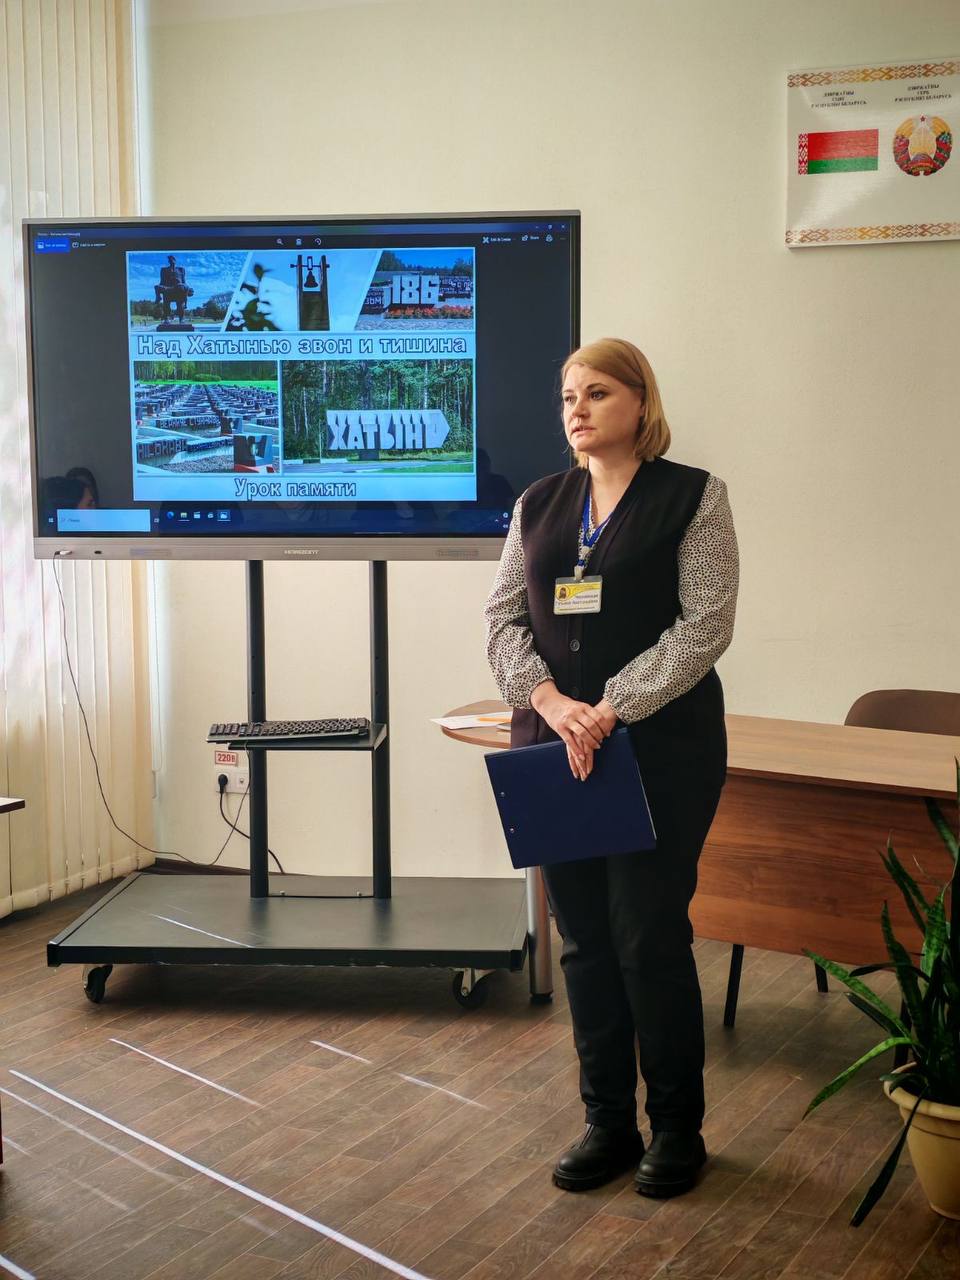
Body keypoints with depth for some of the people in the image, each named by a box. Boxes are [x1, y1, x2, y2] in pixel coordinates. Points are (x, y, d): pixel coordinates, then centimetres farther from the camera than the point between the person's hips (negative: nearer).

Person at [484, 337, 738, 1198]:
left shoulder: (693, 496, -2)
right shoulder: (539, 504, 11)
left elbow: (706, 623, -10)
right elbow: (503, 617, 5)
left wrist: (613, 709, -18)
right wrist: (550, 702, -13)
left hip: (662, 745, -4)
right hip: (556, 748, 5)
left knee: (649, 937, 1)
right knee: (584, 941, 10)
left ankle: (677, 1128, 22)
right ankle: (608, 1125, 25)